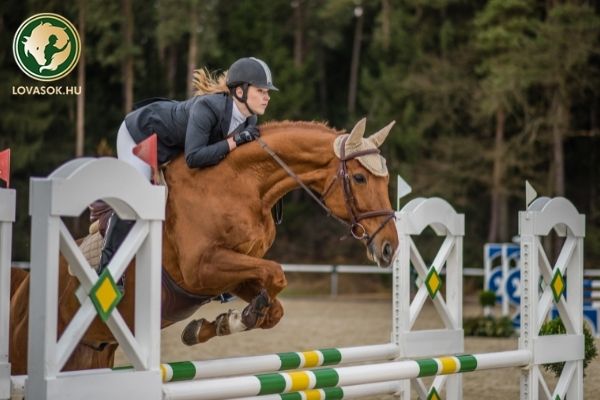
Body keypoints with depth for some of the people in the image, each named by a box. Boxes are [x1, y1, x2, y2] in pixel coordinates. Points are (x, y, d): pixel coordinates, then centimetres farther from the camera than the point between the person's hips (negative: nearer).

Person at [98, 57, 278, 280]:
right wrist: (234, 142, -42)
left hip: (171, 147, 8)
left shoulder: (249, 121, -15)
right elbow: (194, 157, -43)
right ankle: (107, 266, -10)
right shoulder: (207, 107, -39)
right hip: (139, 133, -8)